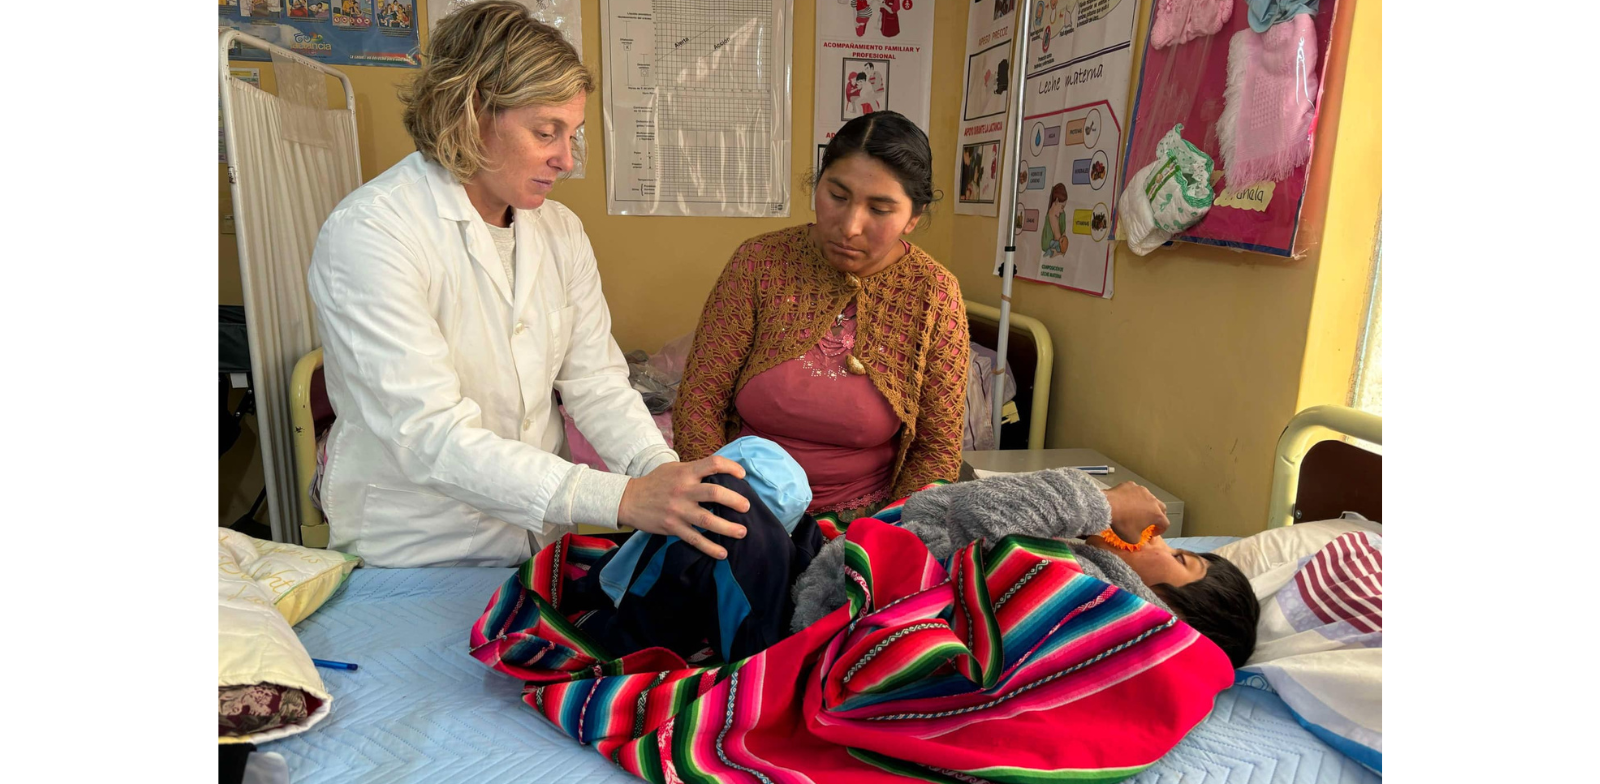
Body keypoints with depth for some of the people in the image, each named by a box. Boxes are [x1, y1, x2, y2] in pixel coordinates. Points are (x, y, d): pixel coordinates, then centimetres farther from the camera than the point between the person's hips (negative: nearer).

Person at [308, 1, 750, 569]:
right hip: (413, 563, -4)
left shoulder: (561, 231, 4)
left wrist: (664, 473, -20)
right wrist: (623, 499, -36)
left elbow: (595, 382, -1)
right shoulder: (367, 234, -18)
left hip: (543, 540, 5)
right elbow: (431, 438, -27)